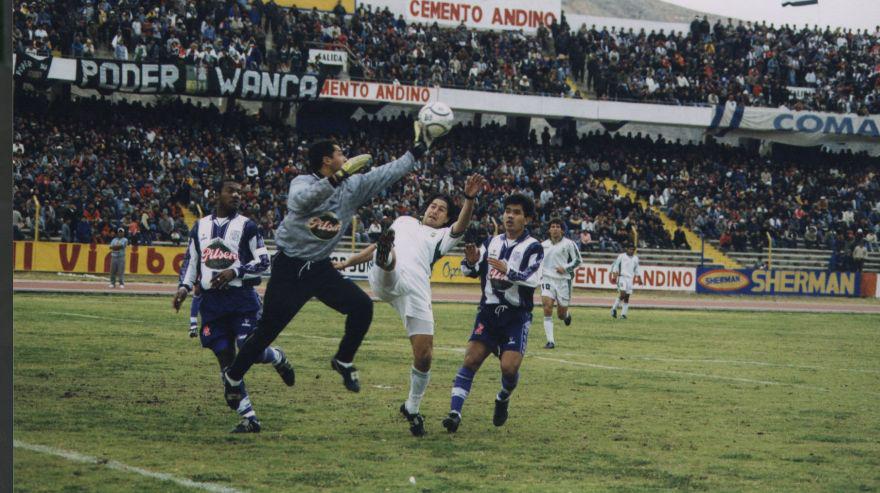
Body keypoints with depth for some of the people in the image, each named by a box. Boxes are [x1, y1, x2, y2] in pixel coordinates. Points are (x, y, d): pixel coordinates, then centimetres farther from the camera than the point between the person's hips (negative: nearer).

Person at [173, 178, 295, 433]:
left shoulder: (246, 225, 1)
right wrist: (184, 286, 4)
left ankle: (278, 358, 21)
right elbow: (190, 261, 19)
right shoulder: (200, 226, 13)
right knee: (225, 358, -1)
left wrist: (234, 271, -14)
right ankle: (249, 419, 4)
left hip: (242, 298, -4)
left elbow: (263, 260, -2)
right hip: (211, 302, 4)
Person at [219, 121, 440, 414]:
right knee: (267, 332, -4)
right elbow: (299, 201, -37)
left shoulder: (353, 186, 2)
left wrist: (416, 152, 0)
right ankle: (233, 377, 17)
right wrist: (337, 178, -46)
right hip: (290, 269, -5)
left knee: (362, 306, -10)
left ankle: (344, 362, 10)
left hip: (321, 269, 5)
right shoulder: (303, 183, -14)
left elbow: (388, 173, 5)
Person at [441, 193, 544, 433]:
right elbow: (471, 271, 11)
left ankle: (503, 399, 18)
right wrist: (471, 262, -12)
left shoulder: (533, 247, -3)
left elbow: (532, 279, -16)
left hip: (516, 316, -3)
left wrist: (508, 271, -31)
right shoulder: (492, 242, 11)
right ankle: (455, 412, -15)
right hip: (489, 312, 3)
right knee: (471, 359, -11)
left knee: (509, 366, -14)